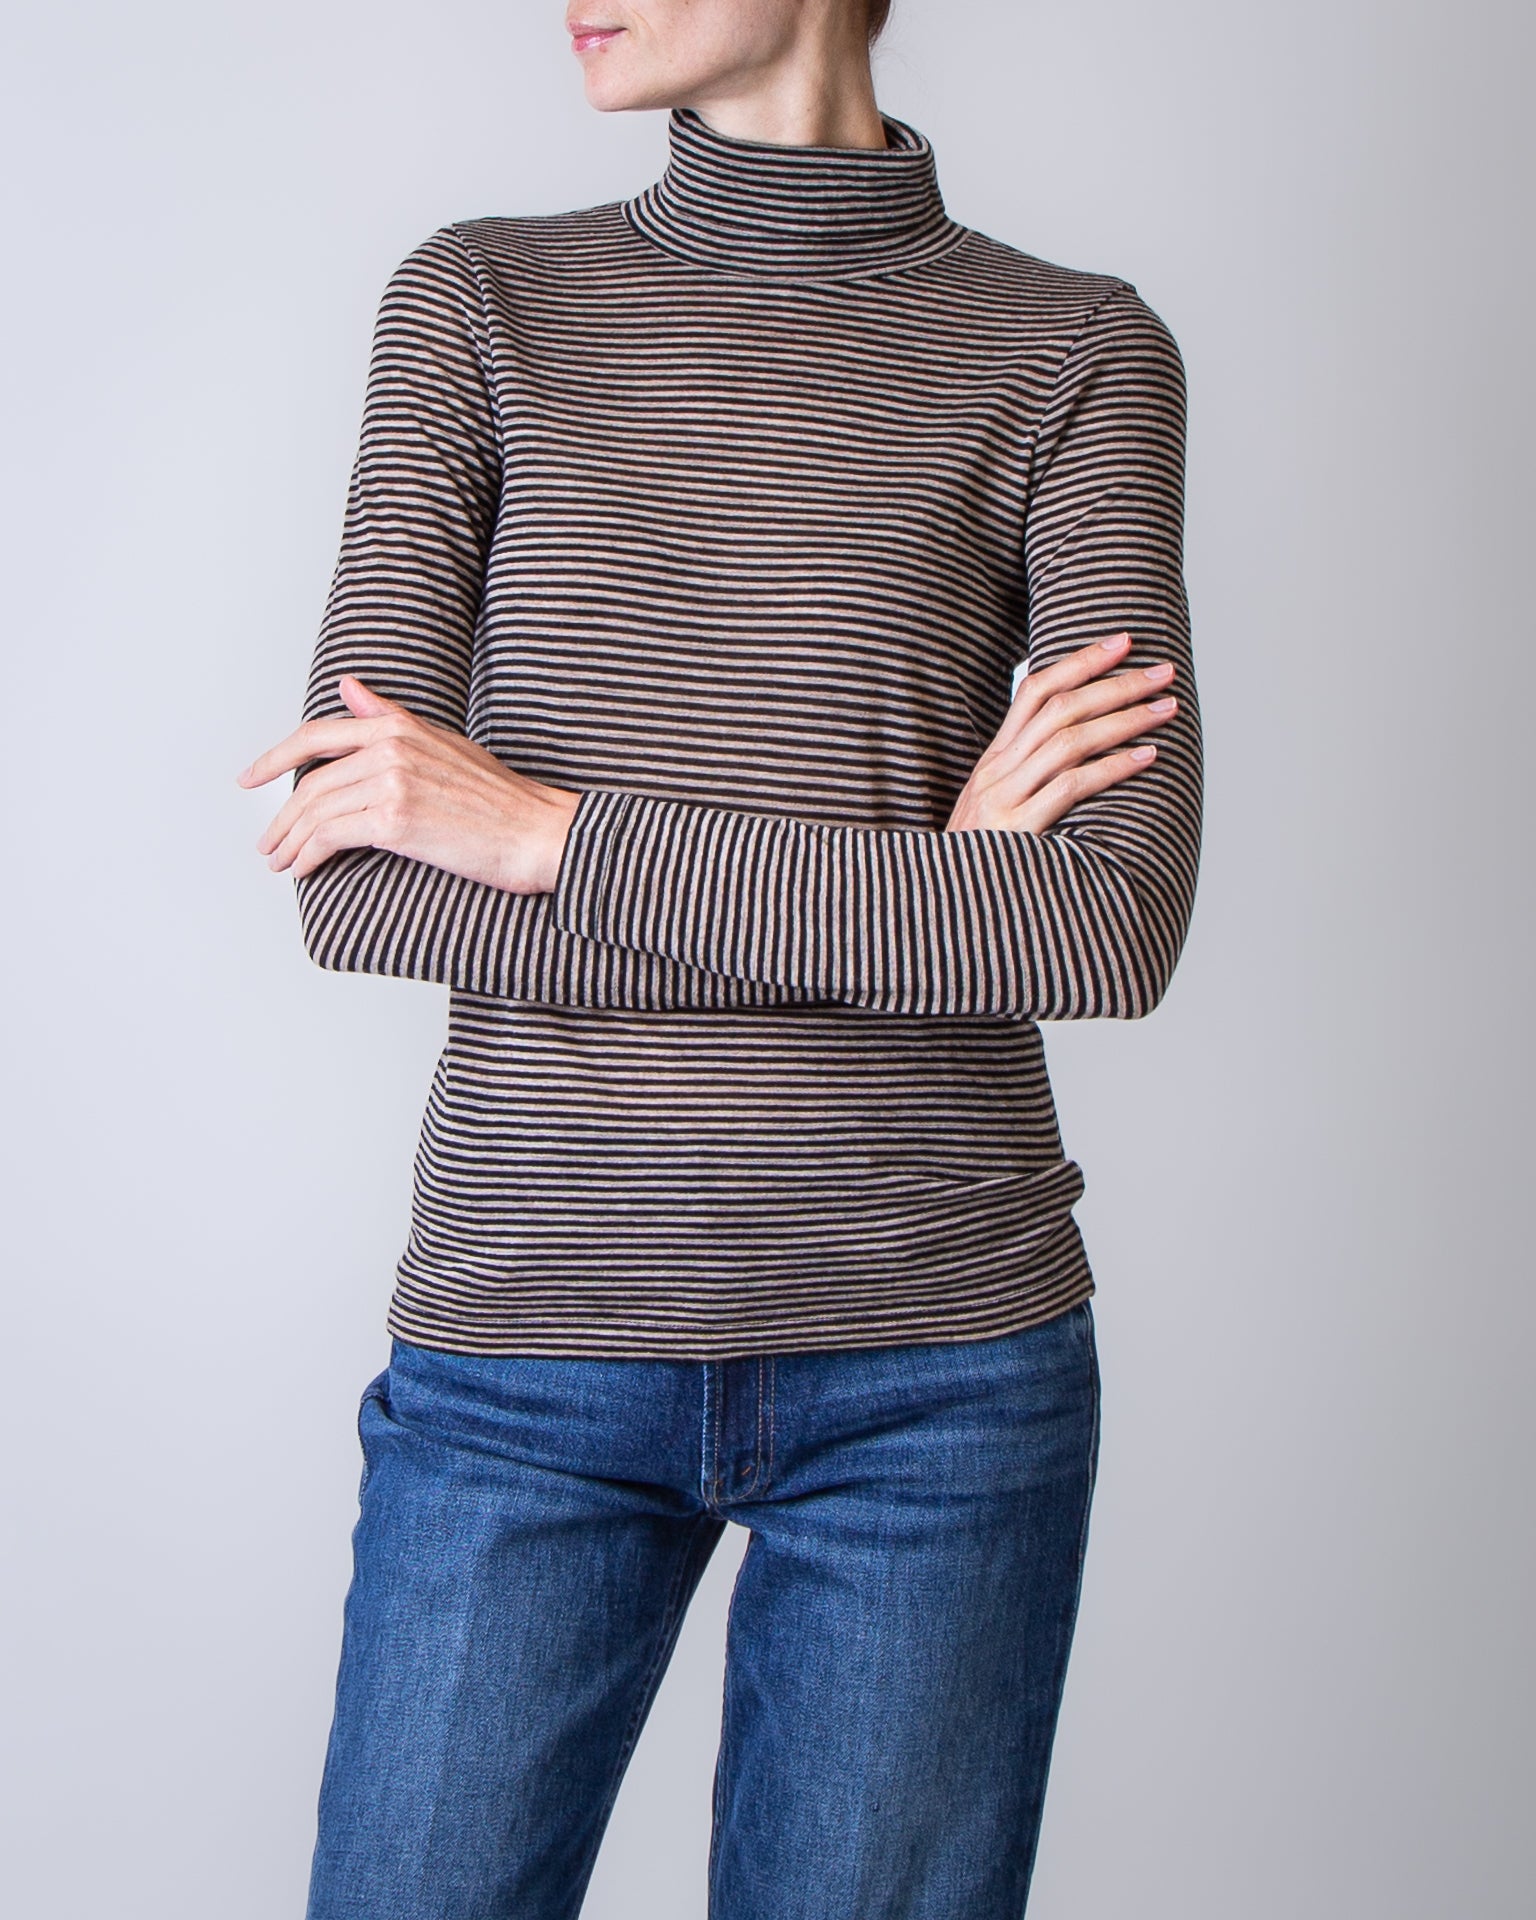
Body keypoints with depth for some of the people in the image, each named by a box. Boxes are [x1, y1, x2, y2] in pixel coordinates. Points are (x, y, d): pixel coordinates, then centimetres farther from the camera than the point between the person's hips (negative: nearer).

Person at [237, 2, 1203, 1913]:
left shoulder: (1077, 354, 0)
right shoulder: (479, 304, 3)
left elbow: (1119, 928, -13)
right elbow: (353, 885, -7)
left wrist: (550, 831, -14)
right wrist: (909, 889, -13)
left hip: (933, 1358, 0)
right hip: (528, 1334, 1)